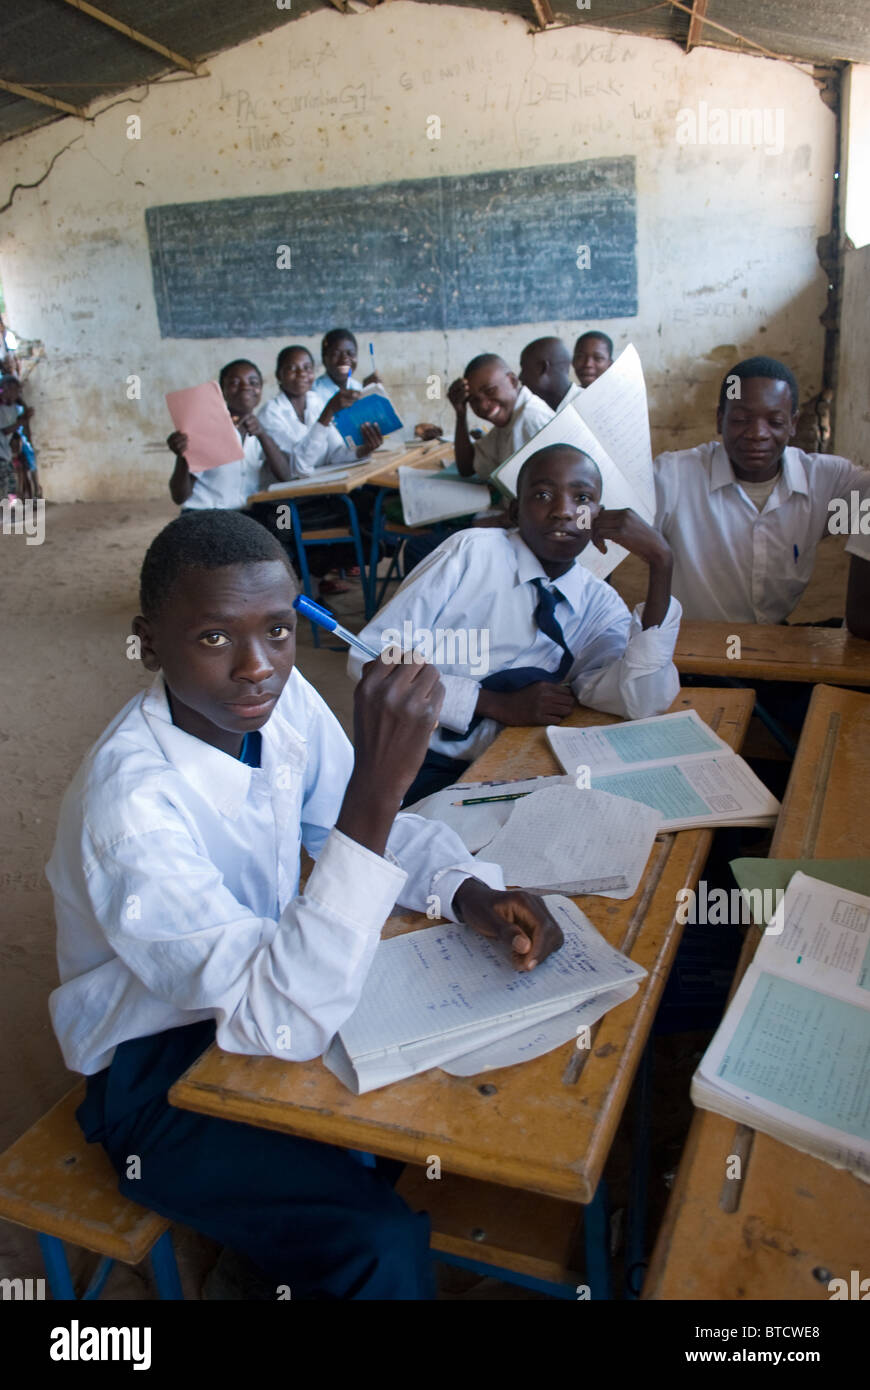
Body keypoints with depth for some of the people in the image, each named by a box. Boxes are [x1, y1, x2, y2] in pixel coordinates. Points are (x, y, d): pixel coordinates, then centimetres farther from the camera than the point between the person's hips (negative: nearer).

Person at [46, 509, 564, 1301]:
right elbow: (286, 1025, -37)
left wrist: (472, 894, -18)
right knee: (382, 1248, -23)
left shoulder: (283, 700, -13)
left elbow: (360, 828, 3)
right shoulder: (129, 805, -33)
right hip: (161, 1071, -6)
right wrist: (378, 785, -45)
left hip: (269, 975, 7)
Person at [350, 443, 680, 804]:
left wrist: (660, 563, -15)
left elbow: (641, 703, -12)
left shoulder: (600, 604, 7)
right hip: (417, 762, -5)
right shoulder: (470, 552, -5)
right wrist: (499, 703, -14)